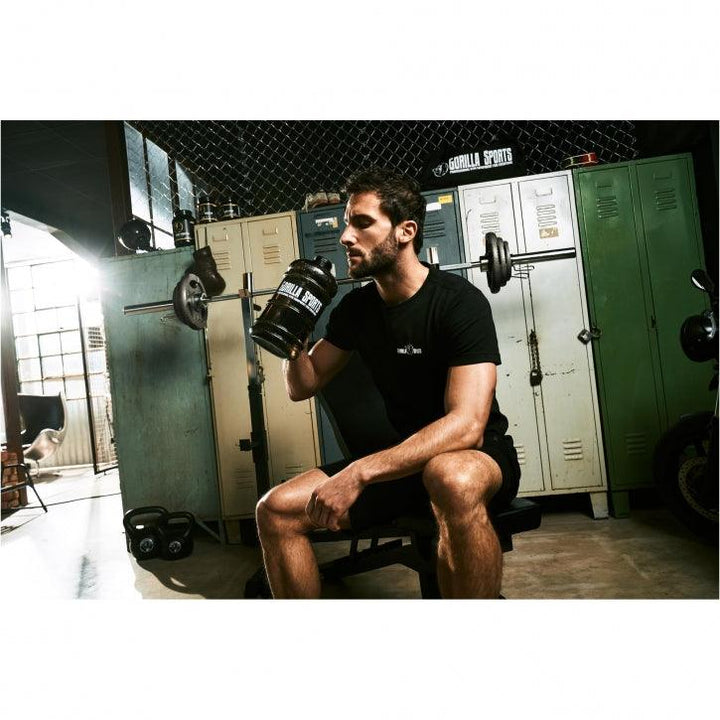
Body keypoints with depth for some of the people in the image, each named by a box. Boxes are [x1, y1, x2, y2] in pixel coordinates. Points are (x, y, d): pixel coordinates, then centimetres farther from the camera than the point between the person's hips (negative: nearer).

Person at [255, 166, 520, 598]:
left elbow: (467, 425, -29)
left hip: (478, 455, -5)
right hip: (401, 458, 6)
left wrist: (359, 473, -36)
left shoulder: (460, 301, -18)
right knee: (276, 511, -9)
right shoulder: (356, 307, 1)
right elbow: (304, 386, 9)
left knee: (452, 481, -42)